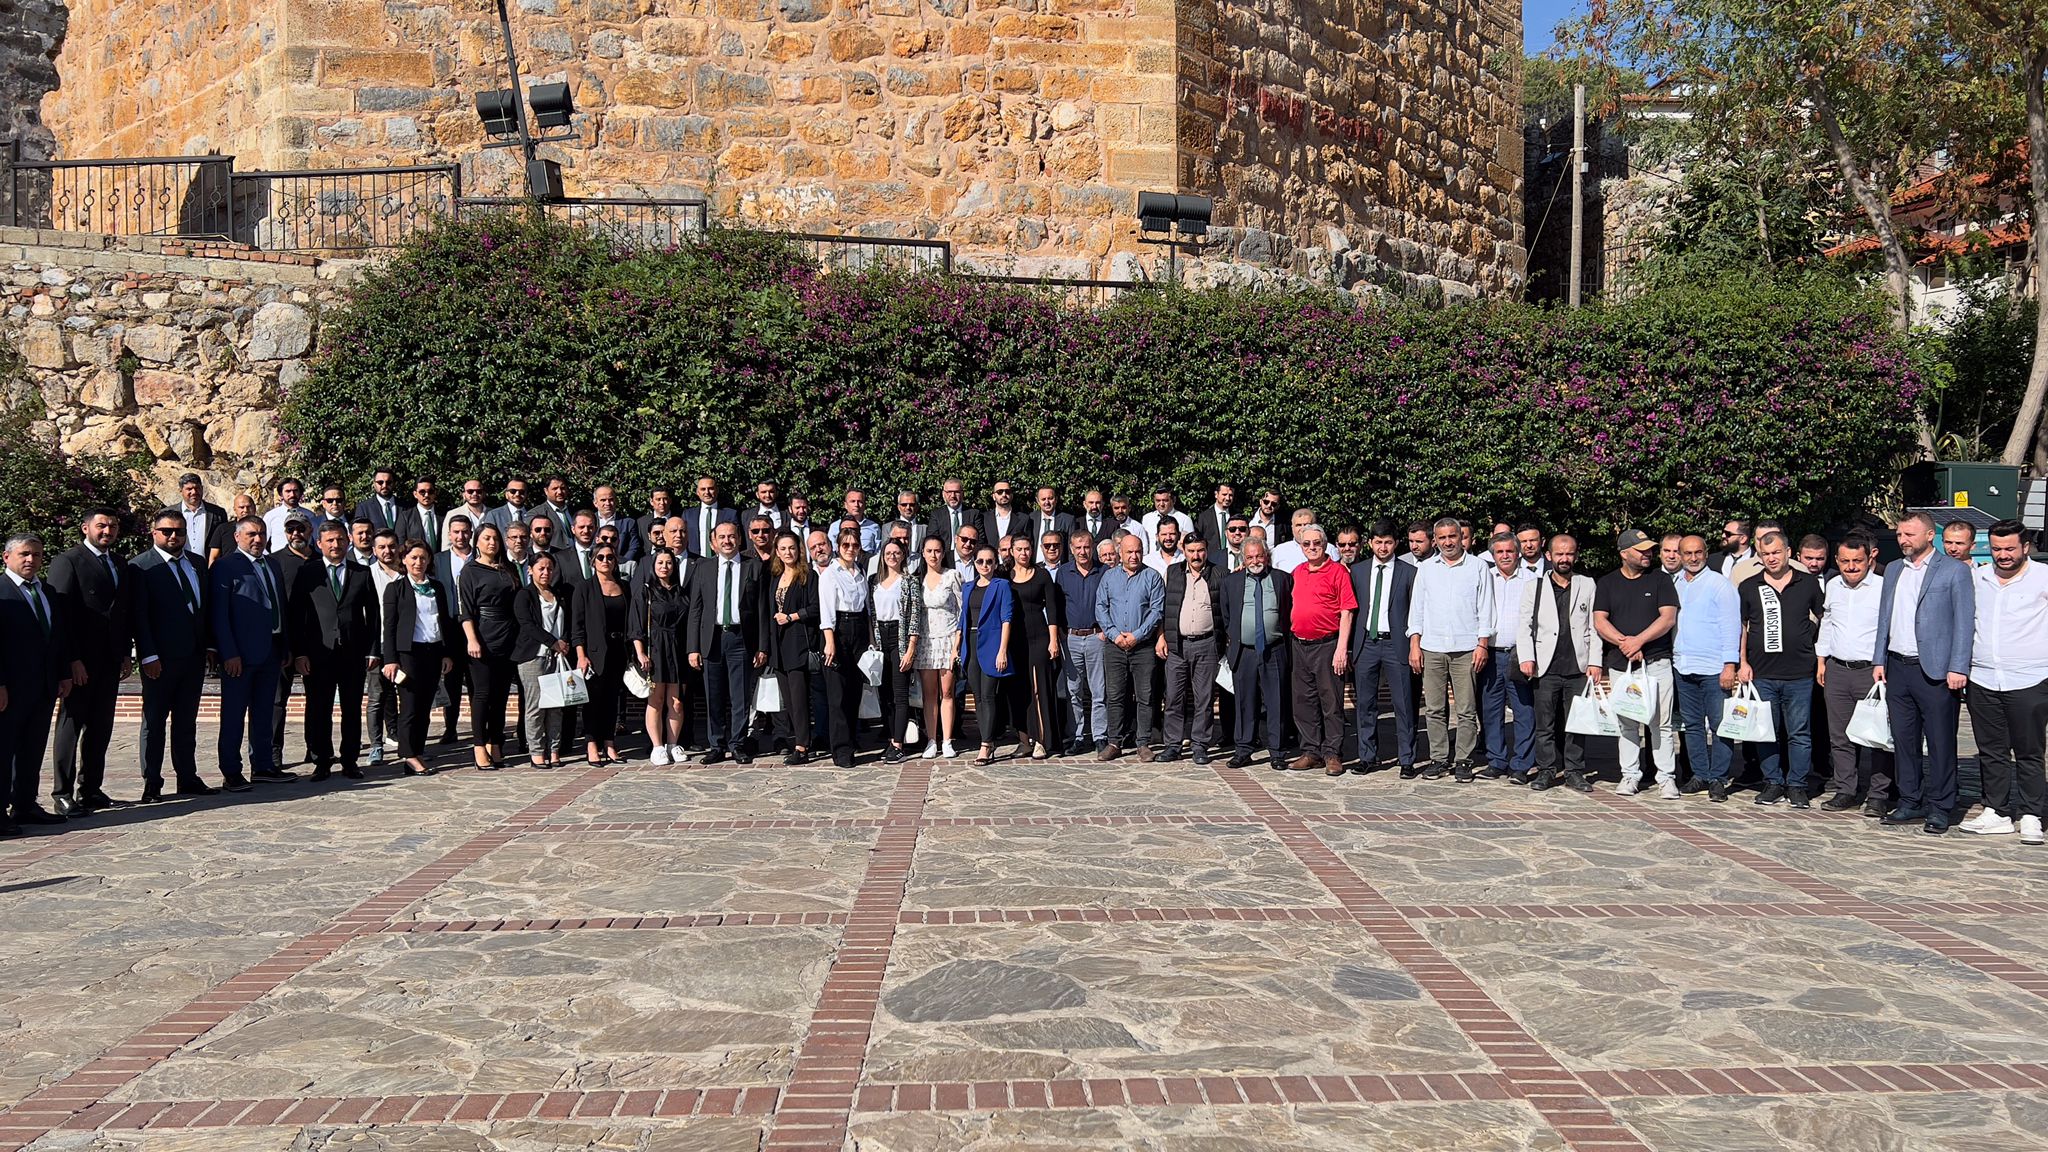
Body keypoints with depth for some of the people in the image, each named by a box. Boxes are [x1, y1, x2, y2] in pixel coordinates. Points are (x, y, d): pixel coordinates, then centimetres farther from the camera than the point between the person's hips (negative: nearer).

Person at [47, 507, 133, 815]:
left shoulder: (121, 565, 15)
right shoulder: (68, 560, -6)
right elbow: (61, 612, -11)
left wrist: (126, 653, 11)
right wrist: (72, 659, -16)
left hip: (110, 662, 6)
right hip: (80, 661, -6)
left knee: (100, 728, 10)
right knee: (71, 725, -1)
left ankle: (90, 789, 18)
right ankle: (62, 794, 4)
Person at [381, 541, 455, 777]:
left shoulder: (437, 587, 14)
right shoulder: (395, 588, 2)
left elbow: (446, 621, 16)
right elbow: (389, 626, -2)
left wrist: (447, 653, 9)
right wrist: (390, 659, -9)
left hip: (434, 651, 4)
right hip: (408, 651, -4)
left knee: (425, 707, 6)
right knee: (410, 706, -5)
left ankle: (418, 753, 13)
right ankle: (410, 757, 0)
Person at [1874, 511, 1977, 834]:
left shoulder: (1954, 570, -3)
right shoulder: (1893, 569, 15)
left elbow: (1965, 622, -7)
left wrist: (1958, 668, -13)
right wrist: (1879, 660, 13)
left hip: (1935, 671, -6)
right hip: (1898, 667, 6)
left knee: (1940, 743, 0)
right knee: (1904, 740, 11)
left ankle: (1939, 808, 8)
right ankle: (1910, 802, 20)